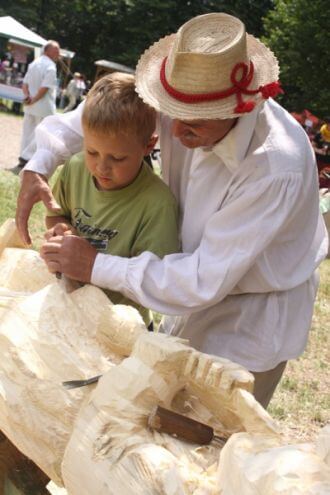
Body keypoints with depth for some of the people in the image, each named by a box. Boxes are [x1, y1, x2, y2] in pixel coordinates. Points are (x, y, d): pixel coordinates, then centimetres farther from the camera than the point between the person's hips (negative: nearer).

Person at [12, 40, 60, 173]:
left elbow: (25, 83, 6)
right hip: (44, 107, -8)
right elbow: (44, 88, -23)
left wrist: (27, 96, -6)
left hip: (30, 106, 8)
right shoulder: (50, 67, -17)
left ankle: (24, 159, 19)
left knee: (28, 132, 14)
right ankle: (26, 158, -1)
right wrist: (33, 100, -13)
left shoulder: (34, 63, 9)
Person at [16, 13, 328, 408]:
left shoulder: (278, 168, -37)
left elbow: (206, 280, -33)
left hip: (252, 322, -6)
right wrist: (39, 165, -15)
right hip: (198, 299, 6)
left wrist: (96, 267, -30)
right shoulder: (190, 104, -18)